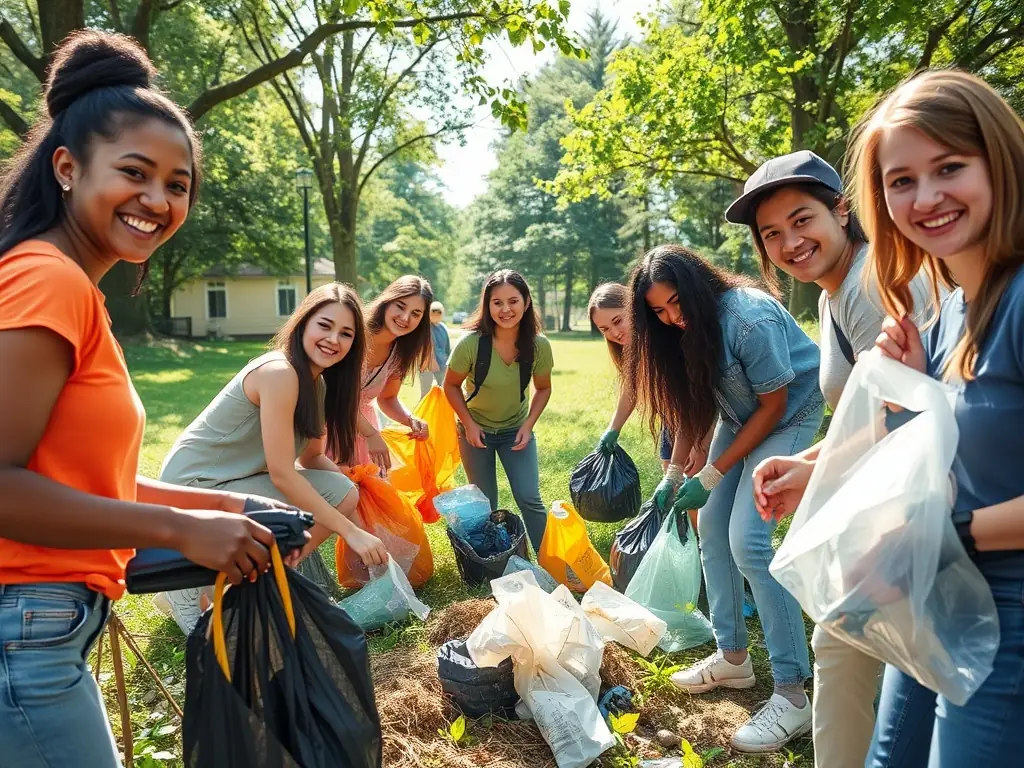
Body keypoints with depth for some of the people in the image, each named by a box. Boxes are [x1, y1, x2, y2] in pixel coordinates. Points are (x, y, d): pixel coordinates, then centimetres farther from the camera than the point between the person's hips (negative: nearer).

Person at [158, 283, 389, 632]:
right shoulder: (279, 372, -24)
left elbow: (312, 458, 10)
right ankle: (195, 586, -6)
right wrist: (351, 531, -23)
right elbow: (281, 472, -25)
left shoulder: (317, 382, 5)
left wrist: (355, 489, -8)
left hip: (238, 478, 9)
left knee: (341, 493, -4)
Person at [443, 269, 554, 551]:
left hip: (517, 429, 1)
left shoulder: (539, 345, -19)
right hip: (477, 429, -1)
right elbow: (451, 385, -9)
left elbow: (543, 388, -1)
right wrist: (468, 424, -15)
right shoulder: (471, 343, -25)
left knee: (529, 499, -6)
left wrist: (529, 425, -11)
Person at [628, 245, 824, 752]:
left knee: (747, 539, -19)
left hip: (790, 414, -8)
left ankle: (792, 695, -11)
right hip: (740, 415, 8)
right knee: (712, 528, 4)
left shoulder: (750, 318, -29)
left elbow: (774, 404, -22)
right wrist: (674, 473, -6)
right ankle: (733, 658, 18)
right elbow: (689, 406, 2)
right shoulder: (687, 328, -5)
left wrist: (711, 476, -19)